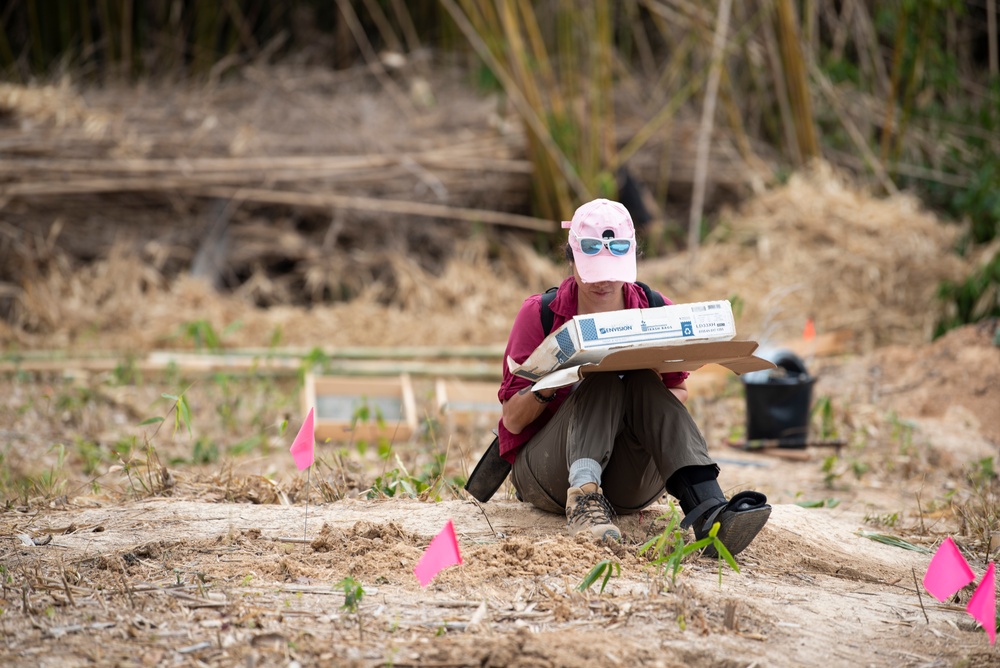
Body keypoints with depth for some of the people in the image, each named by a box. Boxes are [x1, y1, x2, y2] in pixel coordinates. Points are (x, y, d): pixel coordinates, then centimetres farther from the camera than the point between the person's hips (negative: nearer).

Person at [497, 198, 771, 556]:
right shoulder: (540, 314, -2)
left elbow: (677, 392, 11)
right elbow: (512, 420, -2)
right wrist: (546, 387, -23)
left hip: (629, 483, 2)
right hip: (548, 470, -2)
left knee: (643, 382, -26)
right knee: (605, 378, -25)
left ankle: (709, 513, -46)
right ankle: (584, 497, -46)